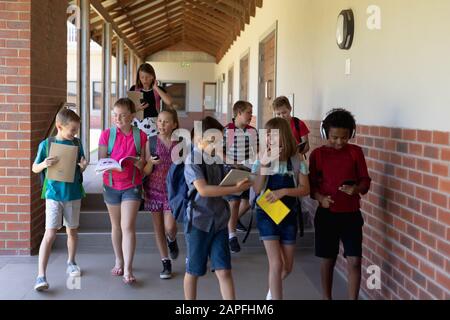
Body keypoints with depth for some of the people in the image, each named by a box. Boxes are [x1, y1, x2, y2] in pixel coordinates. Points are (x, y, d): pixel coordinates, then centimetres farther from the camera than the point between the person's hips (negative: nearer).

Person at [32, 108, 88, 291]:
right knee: (50, 233, -10)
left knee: (72, 230, 15)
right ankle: (41, 276, -9)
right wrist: (44, 164, -20)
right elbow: (35, 168, 2)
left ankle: (71, 263, 37)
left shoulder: (76, 143, 2)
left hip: (73, 194, 3)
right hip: (53, 195, -3)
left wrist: (83, 166, -12)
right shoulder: (46, 144, -5)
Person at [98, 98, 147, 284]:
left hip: (132, 186, -2)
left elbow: (143, 164, 1)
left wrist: (138, 162, -21)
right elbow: (101, 162, -2)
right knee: (116, 226, 14)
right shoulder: (107, 135, -4)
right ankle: (119, 261, 32)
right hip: (111, 185, 2)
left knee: (128, 227, -8)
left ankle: (128, 270, -4)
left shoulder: (140, 136, -5)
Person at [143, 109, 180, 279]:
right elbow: (146, 171, -1)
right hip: (154, 188, 1)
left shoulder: (180, 143, -1)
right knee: (158, 227, 6)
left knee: (169, 226, -13)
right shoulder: (151, 142, -1)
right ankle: (166, 263, 20)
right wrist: (151, 163, -21)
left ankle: (172, 240, 25)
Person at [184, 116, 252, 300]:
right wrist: (235, 189, -27)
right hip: (198, 222, -5)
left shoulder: (217, 160, 8)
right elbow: (203, 190, -25)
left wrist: (238, 184, -1)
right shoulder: (193, 160, -12)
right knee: (193, 271, 10)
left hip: (219, 221, 5)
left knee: (224, 271, 3)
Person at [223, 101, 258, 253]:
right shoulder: (226, 131, -11)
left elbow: (257, 150, 12)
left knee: (249, 200, 14)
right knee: (234, 202, -4)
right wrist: (231, 163, -18)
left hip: (250, 170, 5)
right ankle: (232, 236, 2)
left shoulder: (253, 131, 3)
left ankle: (235, 219, 42)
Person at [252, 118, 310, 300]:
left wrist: (283, 191, -22)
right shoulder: (262, 159, -7)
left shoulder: (296, 161, -5)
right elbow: (257, 190, -15)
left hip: (288, 214, 2)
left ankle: (272, 289, 44)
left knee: (287, 267, 12)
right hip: (266, 214, -2)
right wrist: (263, 165, -25)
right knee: (276, 264, -12)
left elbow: (305, 189, -7)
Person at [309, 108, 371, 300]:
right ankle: (327, 298, 27)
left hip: (351, 215, 0)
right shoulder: (317, 154, -3)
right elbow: (311, 185, 0)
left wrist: (356, 189, -20)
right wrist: (321, 198, -19)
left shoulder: (356, 152, -1)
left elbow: (365, 181, 2)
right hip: (327, 214, 0)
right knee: (328, 260, 11)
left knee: (355, 261, -3)